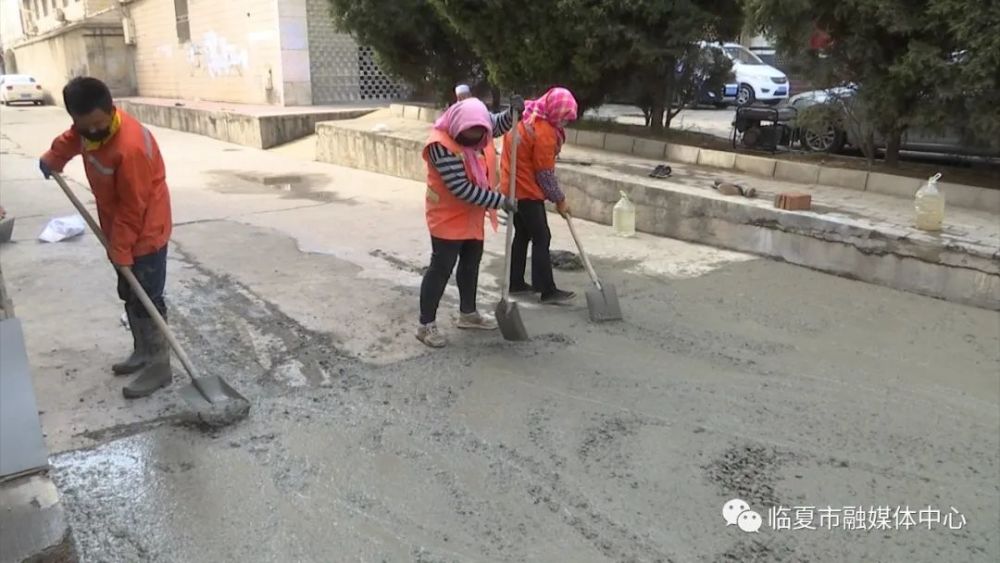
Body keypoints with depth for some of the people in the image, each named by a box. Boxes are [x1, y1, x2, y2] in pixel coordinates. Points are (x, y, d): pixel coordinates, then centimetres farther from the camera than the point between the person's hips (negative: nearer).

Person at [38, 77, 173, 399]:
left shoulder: (130, 148, -32)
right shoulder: (89, 127, -6)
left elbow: (133, 208, -25)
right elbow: (72, 140, 23)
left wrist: (120, 250, -20)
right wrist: (52, 158, 34)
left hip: (145, 234, -9)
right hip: (120, 230, 9)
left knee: (147, 300, -3)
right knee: (130, 296, 18)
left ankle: (159, 367, 7)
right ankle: (142, 352, 32)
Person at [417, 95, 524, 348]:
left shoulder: (479, 127, -9)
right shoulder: (442, 144, -30)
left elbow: (499, 125, 13)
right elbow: (462, 188, -31)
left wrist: (514, 111, -10)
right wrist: (500, 201, -27)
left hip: (472, 215, 8)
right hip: (448, 216, -8)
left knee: (471, 264, 18)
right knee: (441, 268, -3)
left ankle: (468, 313, 36)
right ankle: (426, 325, 8)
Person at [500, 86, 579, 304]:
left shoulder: (527, 113, 3)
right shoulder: (544, 133, -23)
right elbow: (545, 174, -17)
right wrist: (560, 200, -4)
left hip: (512, 185, 9)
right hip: (527, 190, -9)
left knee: (522, 235, 16)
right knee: (541, 238, -3)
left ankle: (516, 283, 23)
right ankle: (548, 291, 1)